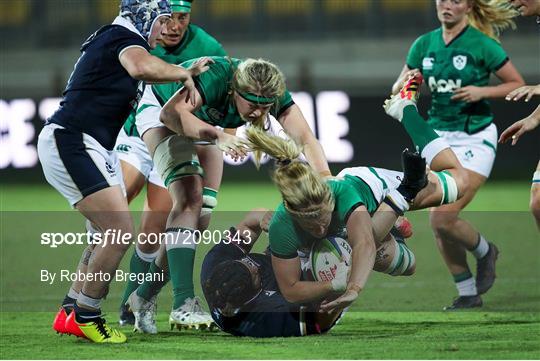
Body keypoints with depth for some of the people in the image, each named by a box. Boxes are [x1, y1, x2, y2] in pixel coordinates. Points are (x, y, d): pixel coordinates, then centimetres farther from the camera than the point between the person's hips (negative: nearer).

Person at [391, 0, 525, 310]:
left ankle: (485, 251, 14)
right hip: (438, 138, 6)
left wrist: (482, 91, -18)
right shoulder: (424, 45, 6)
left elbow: (518, 85, -4)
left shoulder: (482, 45, -9)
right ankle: (467, 293, 17)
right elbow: (398, 90, 10)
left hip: (474, 139, -6)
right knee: (438, 221, 1)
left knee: (444, 218, -17)